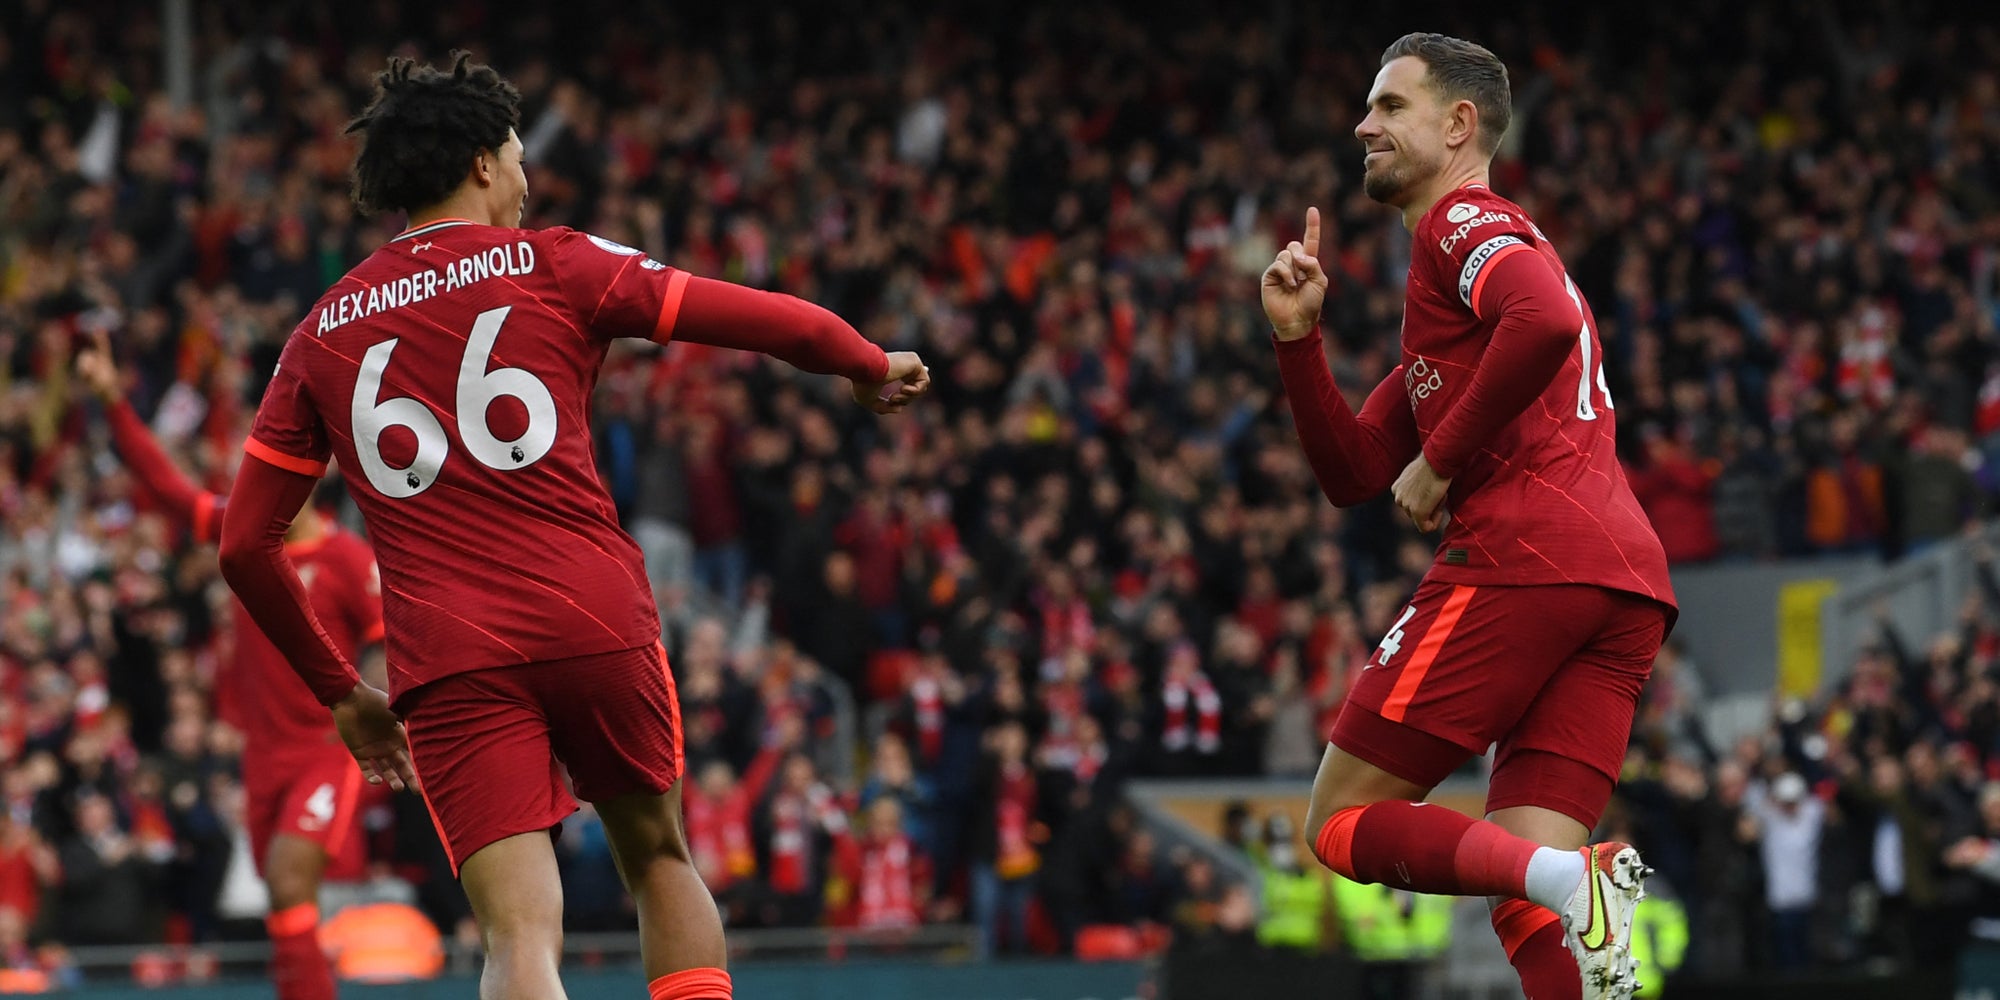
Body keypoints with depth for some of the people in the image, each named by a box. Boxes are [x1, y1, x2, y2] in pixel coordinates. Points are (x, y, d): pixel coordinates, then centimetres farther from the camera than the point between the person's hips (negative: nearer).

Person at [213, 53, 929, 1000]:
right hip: (597, 622, -1)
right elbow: (777, 322, 6)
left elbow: (245, 545, 16)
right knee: (659, 859, 21)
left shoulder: (319, 335, 15)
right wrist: (873, 366, 26)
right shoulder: (550, 265, 6)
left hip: (449, 666, 1)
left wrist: (340, 691, 25)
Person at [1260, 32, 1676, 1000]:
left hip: (1522, 555, -9)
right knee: (1526, 911, 2)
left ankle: (1567, 880, -26)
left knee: (1344, 821, -4)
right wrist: (1298, 338, 16)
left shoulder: (1466, 221, 5)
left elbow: (1546, 323, -20)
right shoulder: (1469, 265, 33)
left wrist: (1441, 460, -10)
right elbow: (1354, 474, 28)